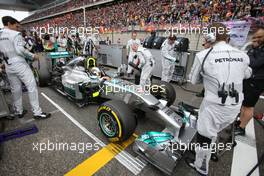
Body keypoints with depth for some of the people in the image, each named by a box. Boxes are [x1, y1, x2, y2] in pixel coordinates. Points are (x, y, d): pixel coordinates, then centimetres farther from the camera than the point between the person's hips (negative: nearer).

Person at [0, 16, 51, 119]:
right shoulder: (15, 34, -9)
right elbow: (20, 50, -20)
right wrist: (32, 56, -8)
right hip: (19, 64, -7)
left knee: (15, 89, 14)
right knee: (32, 87, -5)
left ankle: (18, 112, 25)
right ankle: (37, 112, -3)